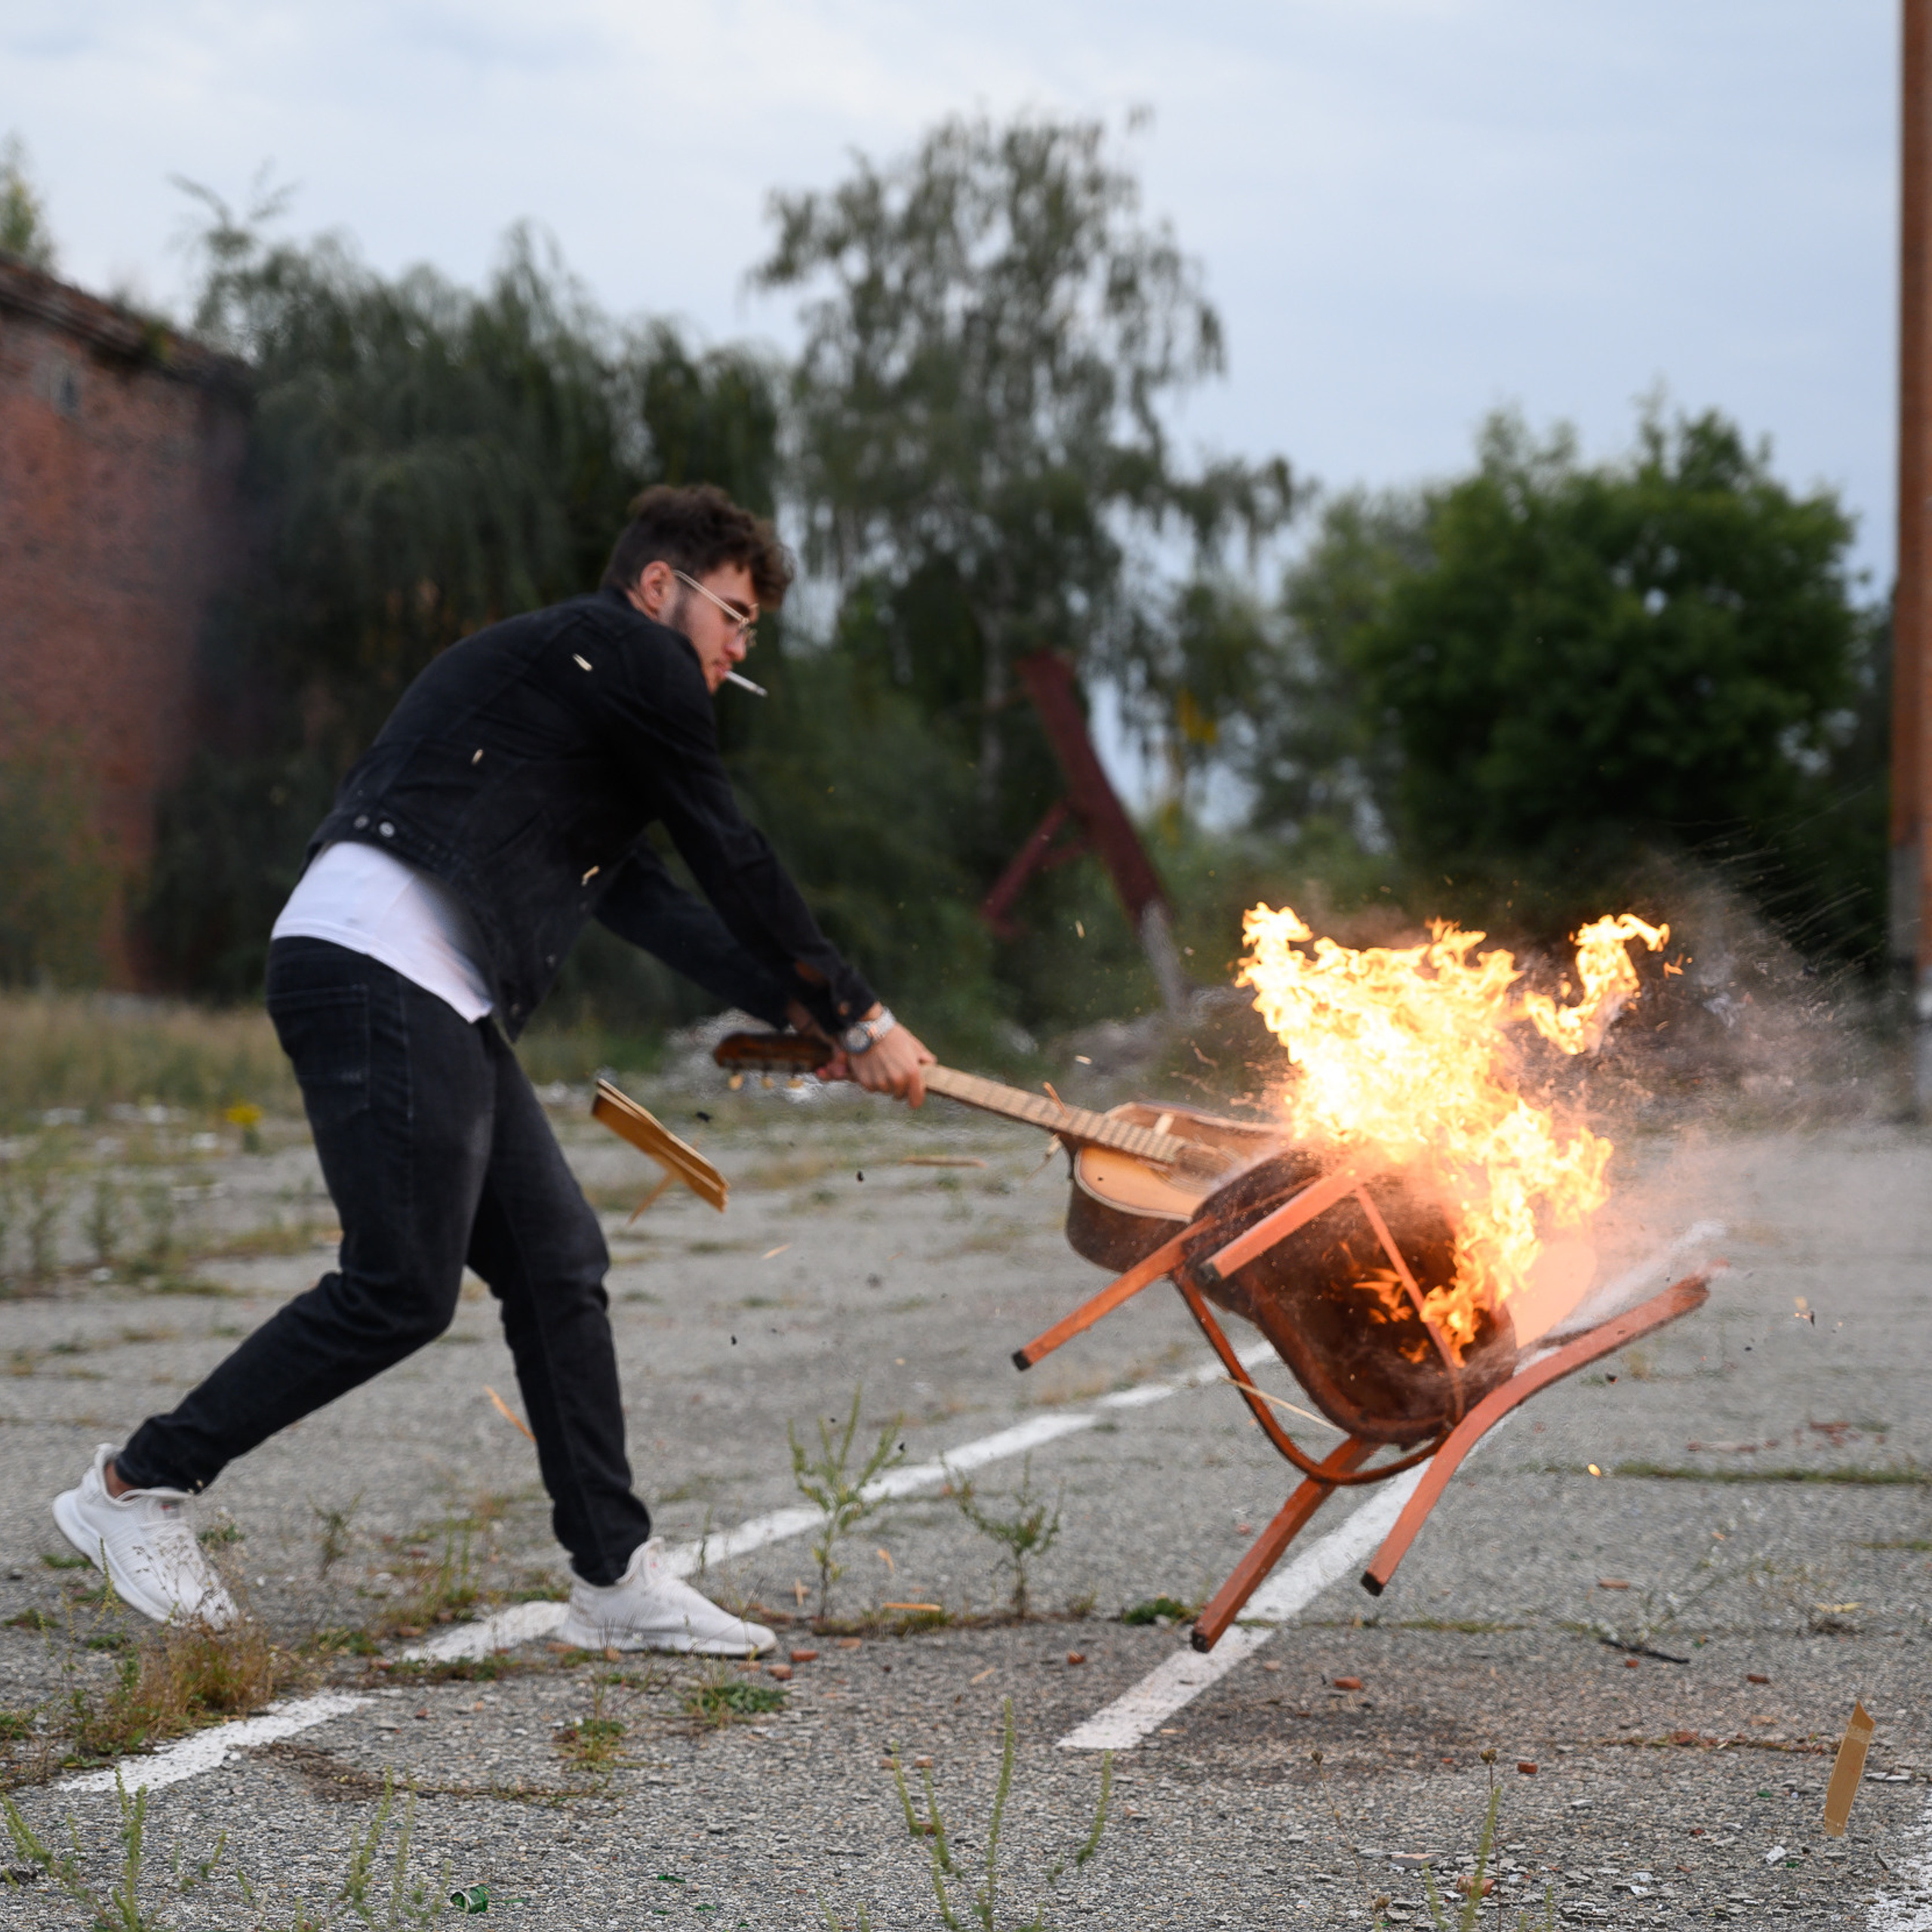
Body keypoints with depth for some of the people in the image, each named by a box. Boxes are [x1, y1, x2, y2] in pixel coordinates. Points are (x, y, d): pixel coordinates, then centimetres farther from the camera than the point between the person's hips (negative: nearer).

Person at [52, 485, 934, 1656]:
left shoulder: (574, 678, 30)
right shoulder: (629, 653, 1)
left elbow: (650, 904, 29)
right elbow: (734, 865, 0)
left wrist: (810, 1017, 24)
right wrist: (857, 1018, 8)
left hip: (436, 1004, 10)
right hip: (377, 970, -10)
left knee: (558, 1262, 6)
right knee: (402, 1290, -10)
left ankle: (617, 1580, 8)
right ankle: (142, 1484, 1)